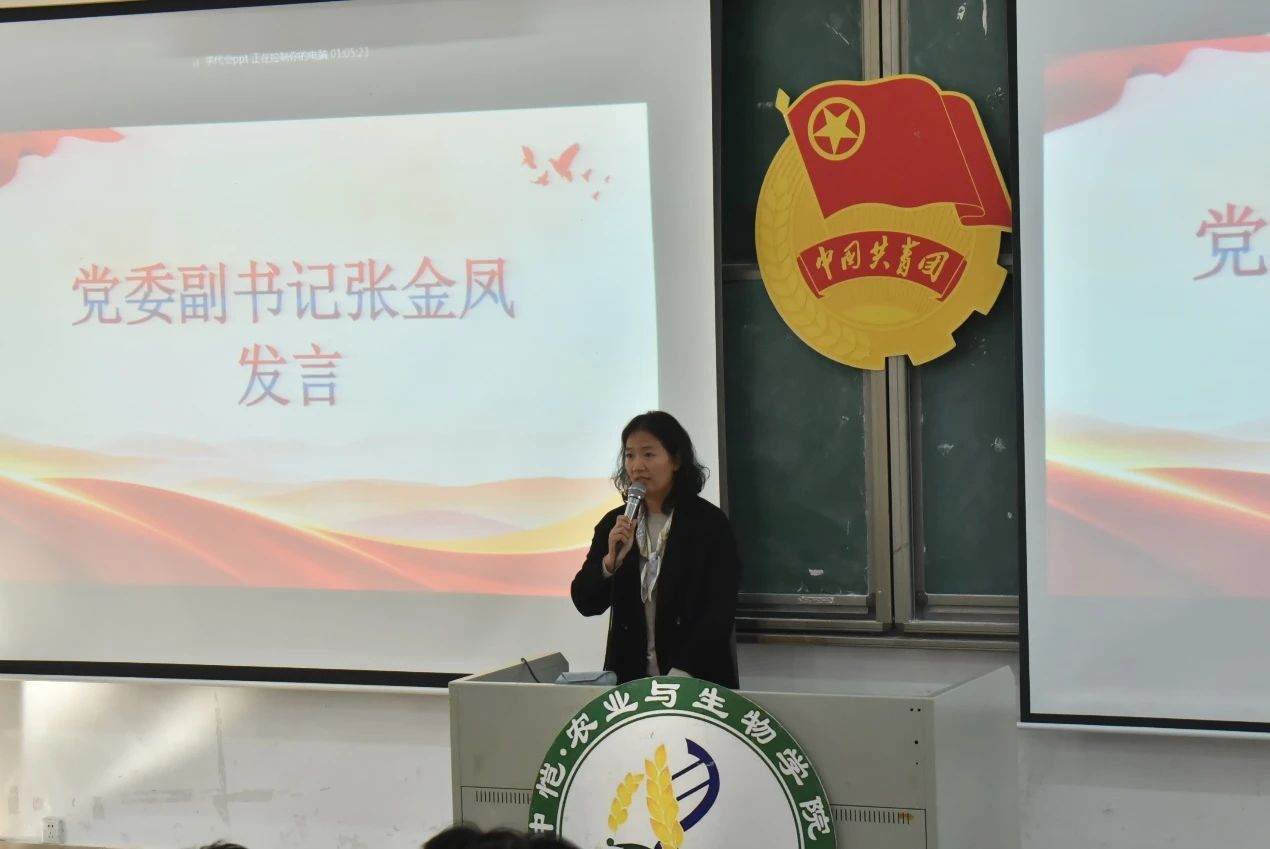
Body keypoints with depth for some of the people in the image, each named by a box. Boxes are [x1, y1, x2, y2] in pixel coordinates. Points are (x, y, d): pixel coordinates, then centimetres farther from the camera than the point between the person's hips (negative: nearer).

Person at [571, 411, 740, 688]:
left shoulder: (710, 523, -9)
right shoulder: (615, 523, 3)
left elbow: (719, 611, -13)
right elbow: (585, 603, 0)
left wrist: (680, 676, -21)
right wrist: (611, 560, -17)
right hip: (630, 680, 3)